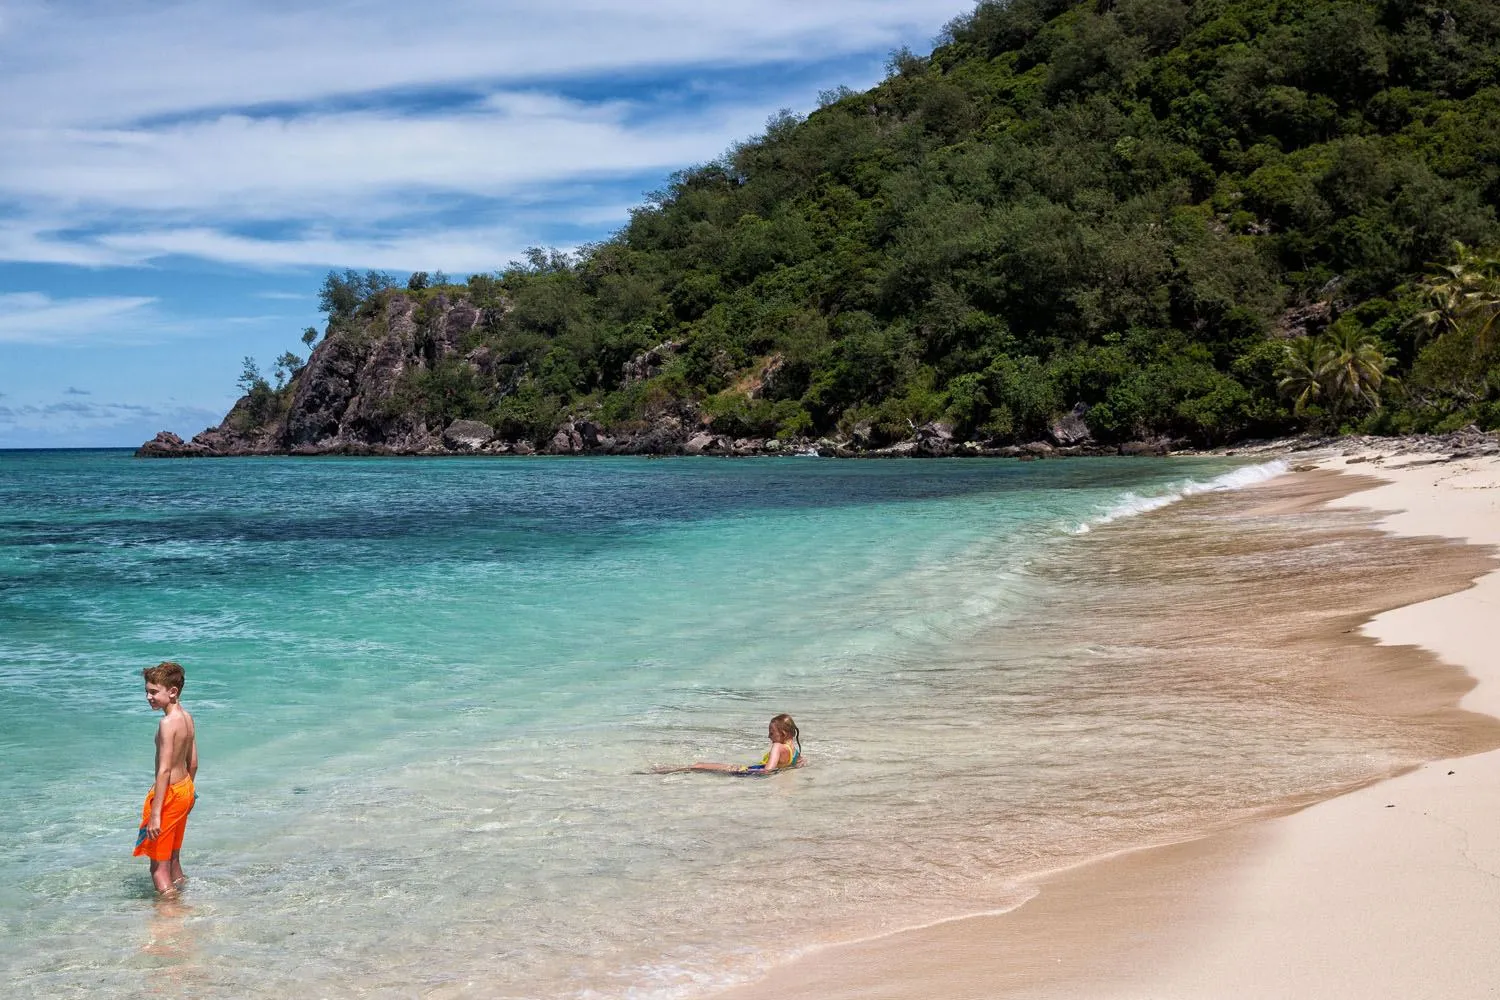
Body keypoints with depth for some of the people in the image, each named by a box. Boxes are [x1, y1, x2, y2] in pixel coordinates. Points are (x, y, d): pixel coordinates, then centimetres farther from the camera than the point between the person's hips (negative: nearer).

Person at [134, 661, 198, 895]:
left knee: (159, 866, -1)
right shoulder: (187, 717, 6)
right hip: (185, 789, 9)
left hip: (170, 793, -9)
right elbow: (193, 763, 13)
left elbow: (165, 770, -24)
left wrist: (155, 814, -25)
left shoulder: (168, 722, -20)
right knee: (173, 858, 22)